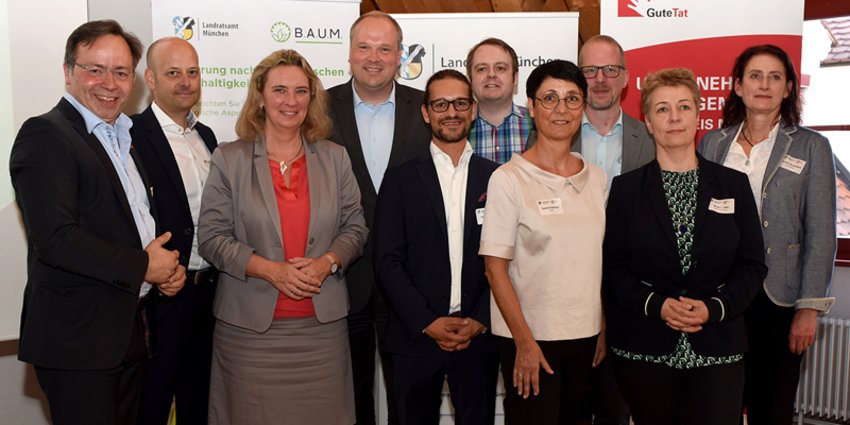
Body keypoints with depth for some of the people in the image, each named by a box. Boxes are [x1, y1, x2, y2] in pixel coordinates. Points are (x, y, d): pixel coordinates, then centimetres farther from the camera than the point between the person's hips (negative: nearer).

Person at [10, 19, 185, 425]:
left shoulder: (121, 138, 15)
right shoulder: (45, 134, -13)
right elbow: (55, 239, -24)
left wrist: (168, 268, 1)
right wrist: (143, 266, -17)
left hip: (128, 329, 9)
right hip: (76, 337, -8)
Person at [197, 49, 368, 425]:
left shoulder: (335, 158, 9)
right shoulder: (229, 159, 2)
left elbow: (354, 227, 9)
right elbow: (212, 236, -2)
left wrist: (327, 262, -11)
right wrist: (271, 270, -14)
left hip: (322, 325, 2)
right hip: (250, 327, -1)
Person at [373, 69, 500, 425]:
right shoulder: (401, 179, 3)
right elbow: (387, 262, -3)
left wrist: (479, 321, -8)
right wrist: (428, 323, -11)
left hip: (479, 337, 1)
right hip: (415, 336, 0)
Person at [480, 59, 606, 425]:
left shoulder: (596, 178, 6)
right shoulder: (508, 179, -10)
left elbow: (596, 259, 13)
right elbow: (495, 268, -11)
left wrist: (604, 330, 9)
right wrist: (525, 341, -14)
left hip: (585, 334, 5)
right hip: (529, 336, -5)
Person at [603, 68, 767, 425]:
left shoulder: (734, 185, 6)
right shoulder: (626, 188, 2)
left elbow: (752, 264, 4)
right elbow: (612, 267, -1)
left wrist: (714, 308, -11)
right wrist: (656, 304, -16)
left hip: (717, 348, 1)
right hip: (643, 349, -1)